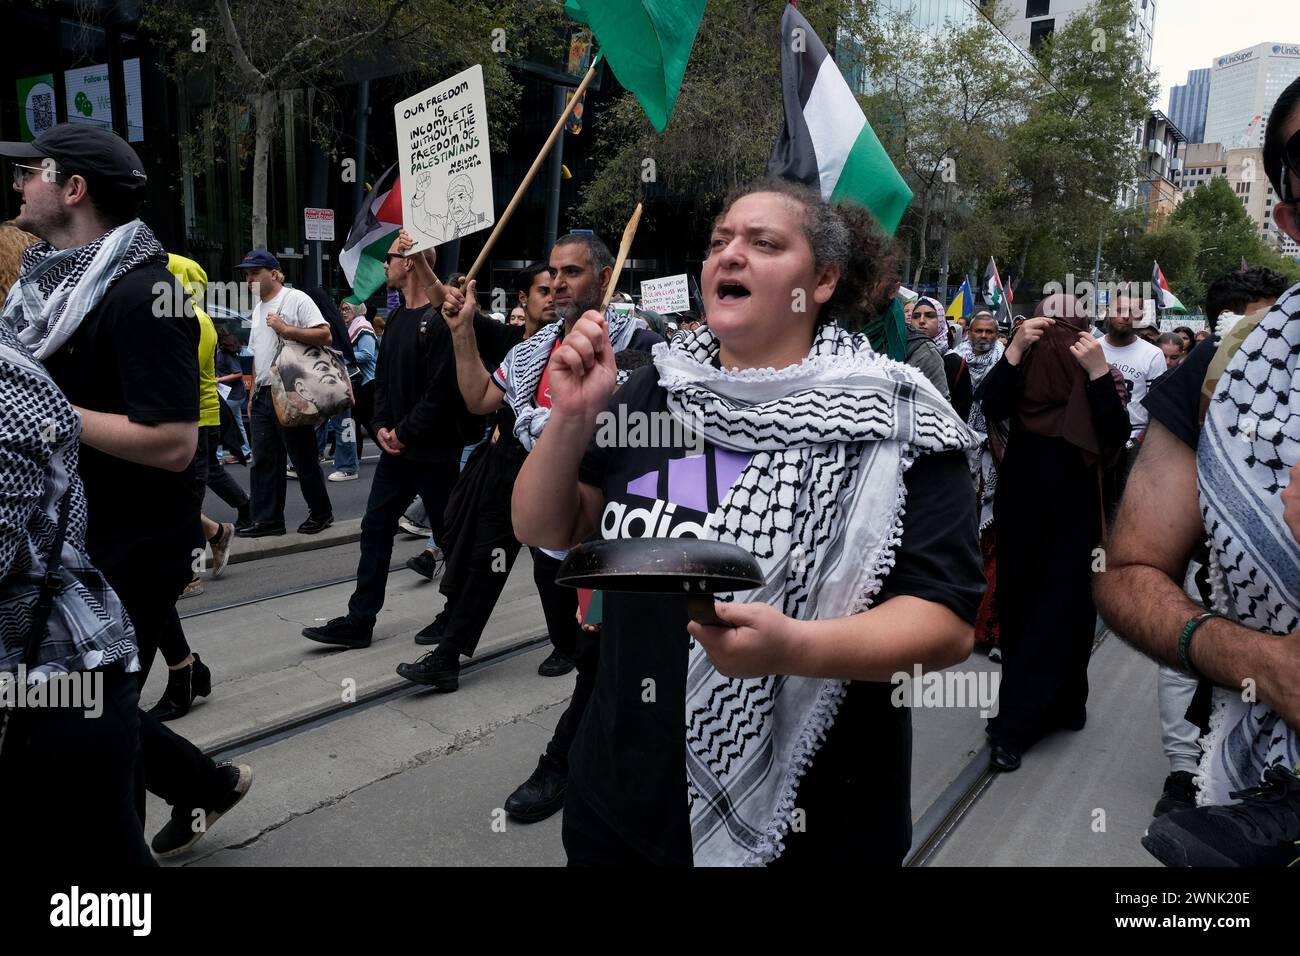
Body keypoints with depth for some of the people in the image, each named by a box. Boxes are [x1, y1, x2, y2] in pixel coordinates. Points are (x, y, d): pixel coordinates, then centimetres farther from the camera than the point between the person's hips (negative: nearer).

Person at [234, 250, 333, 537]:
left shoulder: (297, 299, -7)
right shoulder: (258, 309, 19)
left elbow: (324, 335, -17)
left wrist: (285, 329, -19)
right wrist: (253, 395, 19)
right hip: (264, 395, 8)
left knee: (304, 458, 0)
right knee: (264, 461, 8)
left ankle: (321, 512, 13)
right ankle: (268, 519, 13)